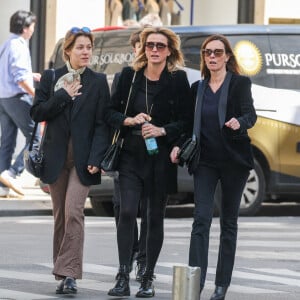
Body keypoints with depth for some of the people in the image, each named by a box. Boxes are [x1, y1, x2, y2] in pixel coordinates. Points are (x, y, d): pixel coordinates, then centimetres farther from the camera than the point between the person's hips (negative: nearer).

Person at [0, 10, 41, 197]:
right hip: (17, 97, -9)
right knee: (35, 138, -5)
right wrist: (37, 96, -20)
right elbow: (20, 78, -21)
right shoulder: (19, 46, -13)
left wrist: (32, 76, 30)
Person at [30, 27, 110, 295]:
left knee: (73, 212, -15)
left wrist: (96, 159, -11)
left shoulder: (98, 82, 3)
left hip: (82, 158, -2)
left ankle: (69, 274, -18)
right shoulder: (51, 78, 8)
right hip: (56, 157, 2)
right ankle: (64, 273, 16)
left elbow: (102, 123, -1)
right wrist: (63, 96, -10)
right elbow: (37, 113, 1)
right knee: (60, 215, 7)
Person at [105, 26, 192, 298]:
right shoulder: (129, 76, 3)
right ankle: (123, 278, -11)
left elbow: (186, 120, -1)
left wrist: (162, 131, -15)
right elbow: (111, 112, 7)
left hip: (161, 156, -1)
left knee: (155, 217, 5)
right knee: (127, 212, -13)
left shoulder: (178, 79, -1)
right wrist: (131, 120, -11)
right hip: (131, 155, 1)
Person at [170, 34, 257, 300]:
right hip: (205, 161, 2)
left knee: (228, 222, 5)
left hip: (234, 160, -2)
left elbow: (250, 114, -12)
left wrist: (240, 122, -34)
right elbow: (191, 124, 15)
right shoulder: (198, 88, 10)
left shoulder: (240, 83, -1)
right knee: (201, 219, -11)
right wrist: (179, 146, -2)